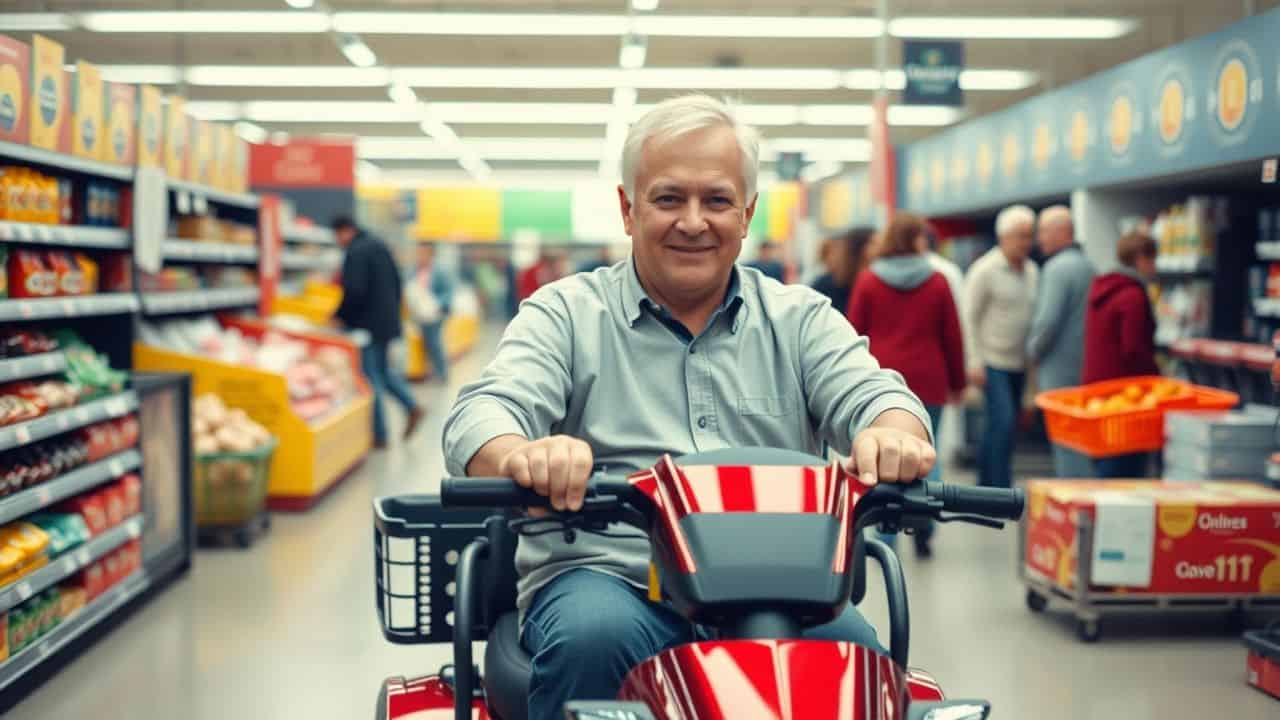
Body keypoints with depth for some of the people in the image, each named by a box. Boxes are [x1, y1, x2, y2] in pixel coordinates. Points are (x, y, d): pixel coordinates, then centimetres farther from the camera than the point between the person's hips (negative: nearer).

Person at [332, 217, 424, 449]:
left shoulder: (355, 252, -16)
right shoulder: (379, 246, 11)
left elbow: (354, 291, -23)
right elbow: (397, 282, 16)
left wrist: (338, 315, -9)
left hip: (367, 323, -9)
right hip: (388, 321, 9)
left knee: (370, 377, -1)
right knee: (383, 368, 22)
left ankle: (379, 434, 3)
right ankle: (412, 406, 10)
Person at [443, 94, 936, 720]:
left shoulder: (800, 318, 16)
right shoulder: (566, 314, 9)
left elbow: (872, 395, 2)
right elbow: (483, 413, -5)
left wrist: (894, 434, -26)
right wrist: (524, 457, -33)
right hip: (605, 575, -1)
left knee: (857, 648, -29)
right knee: (592, 638, -34)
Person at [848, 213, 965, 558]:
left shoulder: (868, 280, 1)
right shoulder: (937, 282, 1)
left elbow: (855, 334, 2)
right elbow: (952, 336, 4)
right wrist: (957, 383, 13)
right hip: (927, 383, 0)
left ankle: (885, 537, -1)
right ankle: (923, 535, 5)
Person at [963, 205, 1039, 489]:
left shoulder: (1031, 270, 10)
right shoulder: (984, 270, -9)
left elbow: (1033, 315, 17)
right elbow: (970, 317, -9)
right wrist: (975, 362, -13)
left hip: (1018, 362, 6)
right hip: (992, 361, -6)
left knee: (1001, 427, 10)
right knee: (1003, 421, -15)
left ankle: (986, 486, 22)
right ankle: (1000, 491, -13)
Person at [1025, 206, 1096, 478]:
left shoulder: (1057, 268, -15)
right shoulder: (1087, 265, 13)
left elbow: (1048, 320, -21)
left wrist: (1033, 350, -4)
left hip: (1060, 366, -9)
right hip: (1085, 363, 9)